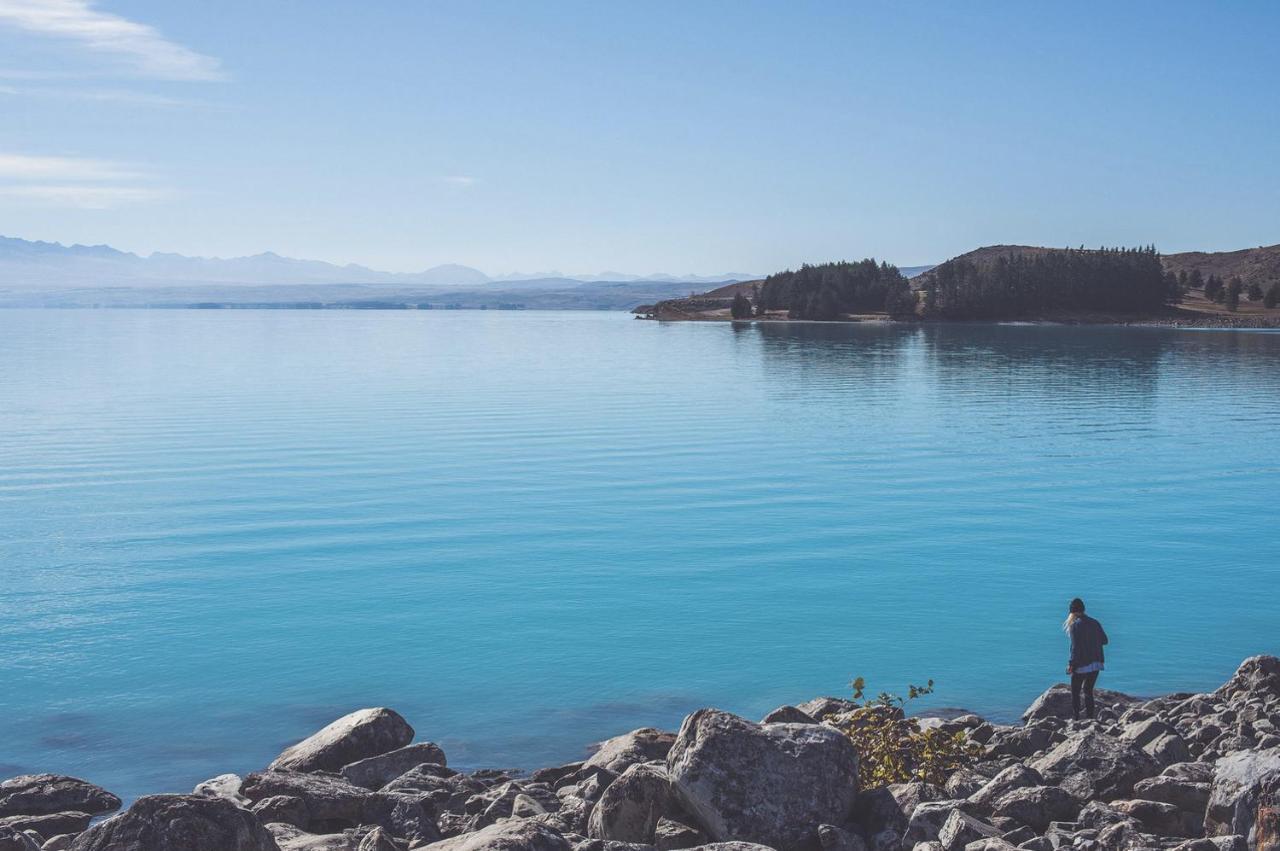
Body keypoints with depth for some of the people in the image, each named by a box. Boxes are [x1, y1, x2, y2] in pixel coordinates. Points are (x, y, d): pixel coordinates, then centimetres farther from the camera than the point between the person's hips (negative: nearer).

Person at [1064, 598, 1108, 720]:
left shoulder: (1075, 625, -11)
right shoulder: (1094, 623, 6)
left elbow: (1075, 647, -16)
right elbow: (1104, 640, 13)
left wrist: (1071, 664, -12)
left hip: (1081, 665, -6)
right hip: (1096, 663, 6)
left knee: (1075, 693, 5)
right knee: (1088, 691, 18)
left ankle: (1075, 718, 0)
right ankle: (1090, 718, 15)